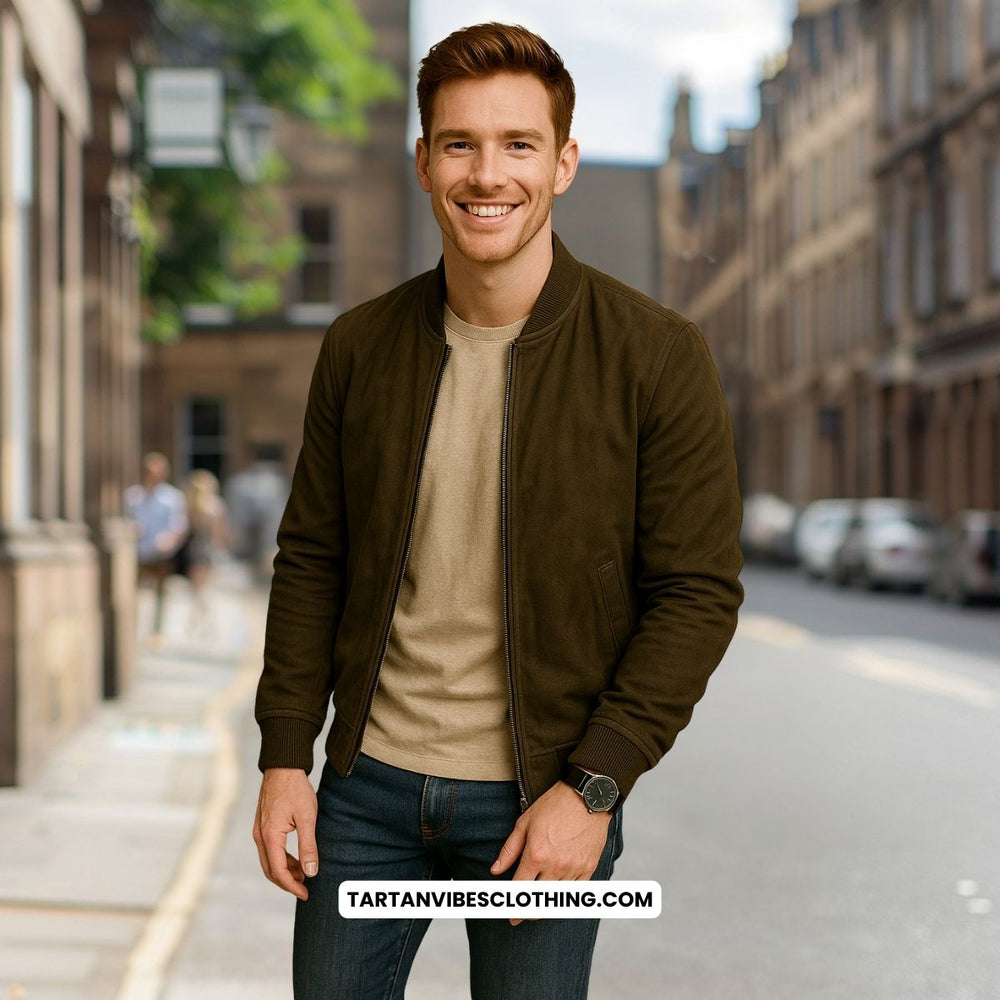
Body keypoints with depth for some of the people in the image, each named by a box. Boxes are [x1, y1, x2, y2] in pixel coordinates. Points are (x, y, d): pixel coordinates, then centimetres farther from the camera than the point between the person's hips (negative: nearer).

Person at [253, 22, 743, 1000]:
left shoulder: (656, 356, -9)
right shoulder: (358, 347, 2)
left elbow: (698, 594, -8)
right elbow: (310, 560, 9)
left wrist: (592, 786, -14)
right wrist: (284, 755, 2)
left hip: (546, 800, -3)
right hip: (368, 784, 3)